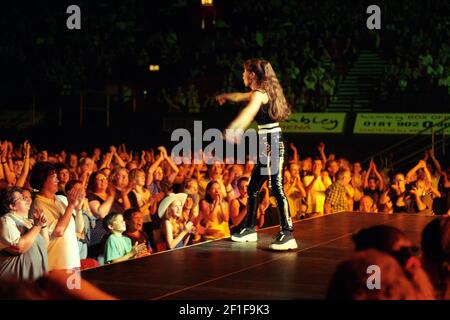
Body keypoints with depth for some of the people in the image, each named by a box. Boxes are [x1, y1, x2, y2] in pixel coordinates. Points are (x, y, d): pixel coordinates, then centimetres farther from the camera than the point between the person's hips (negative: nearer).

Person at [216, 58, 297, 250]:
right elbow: (242, 96, 40)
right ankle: (249, 229, 28)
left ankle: (287, 234, -21)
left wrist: (234, 128, -53)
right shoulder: (263, 92, 17)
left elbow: (249, 110, -35)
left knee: (277, 188, -16)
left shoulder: (259, 94, -12)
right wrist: (226, 96, 58)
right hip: (267, 145, 10)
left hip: (272, 143, -10)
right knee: (253, 188, 17)